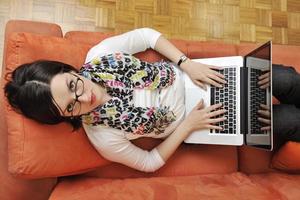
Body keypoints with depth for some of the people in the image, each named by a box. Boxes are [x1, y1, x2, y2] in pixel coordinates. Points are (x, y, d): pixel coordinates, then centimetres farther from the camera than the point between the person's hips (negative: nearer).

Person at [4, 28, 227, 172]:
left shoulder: (98, 55, -25)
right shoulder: (103, 137, -29)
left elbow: (147, 34, -13)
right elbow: (150, 163, -16)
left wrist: (187, 64, -22)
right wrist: (189, 124, -23)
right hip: (183, 121, -3)